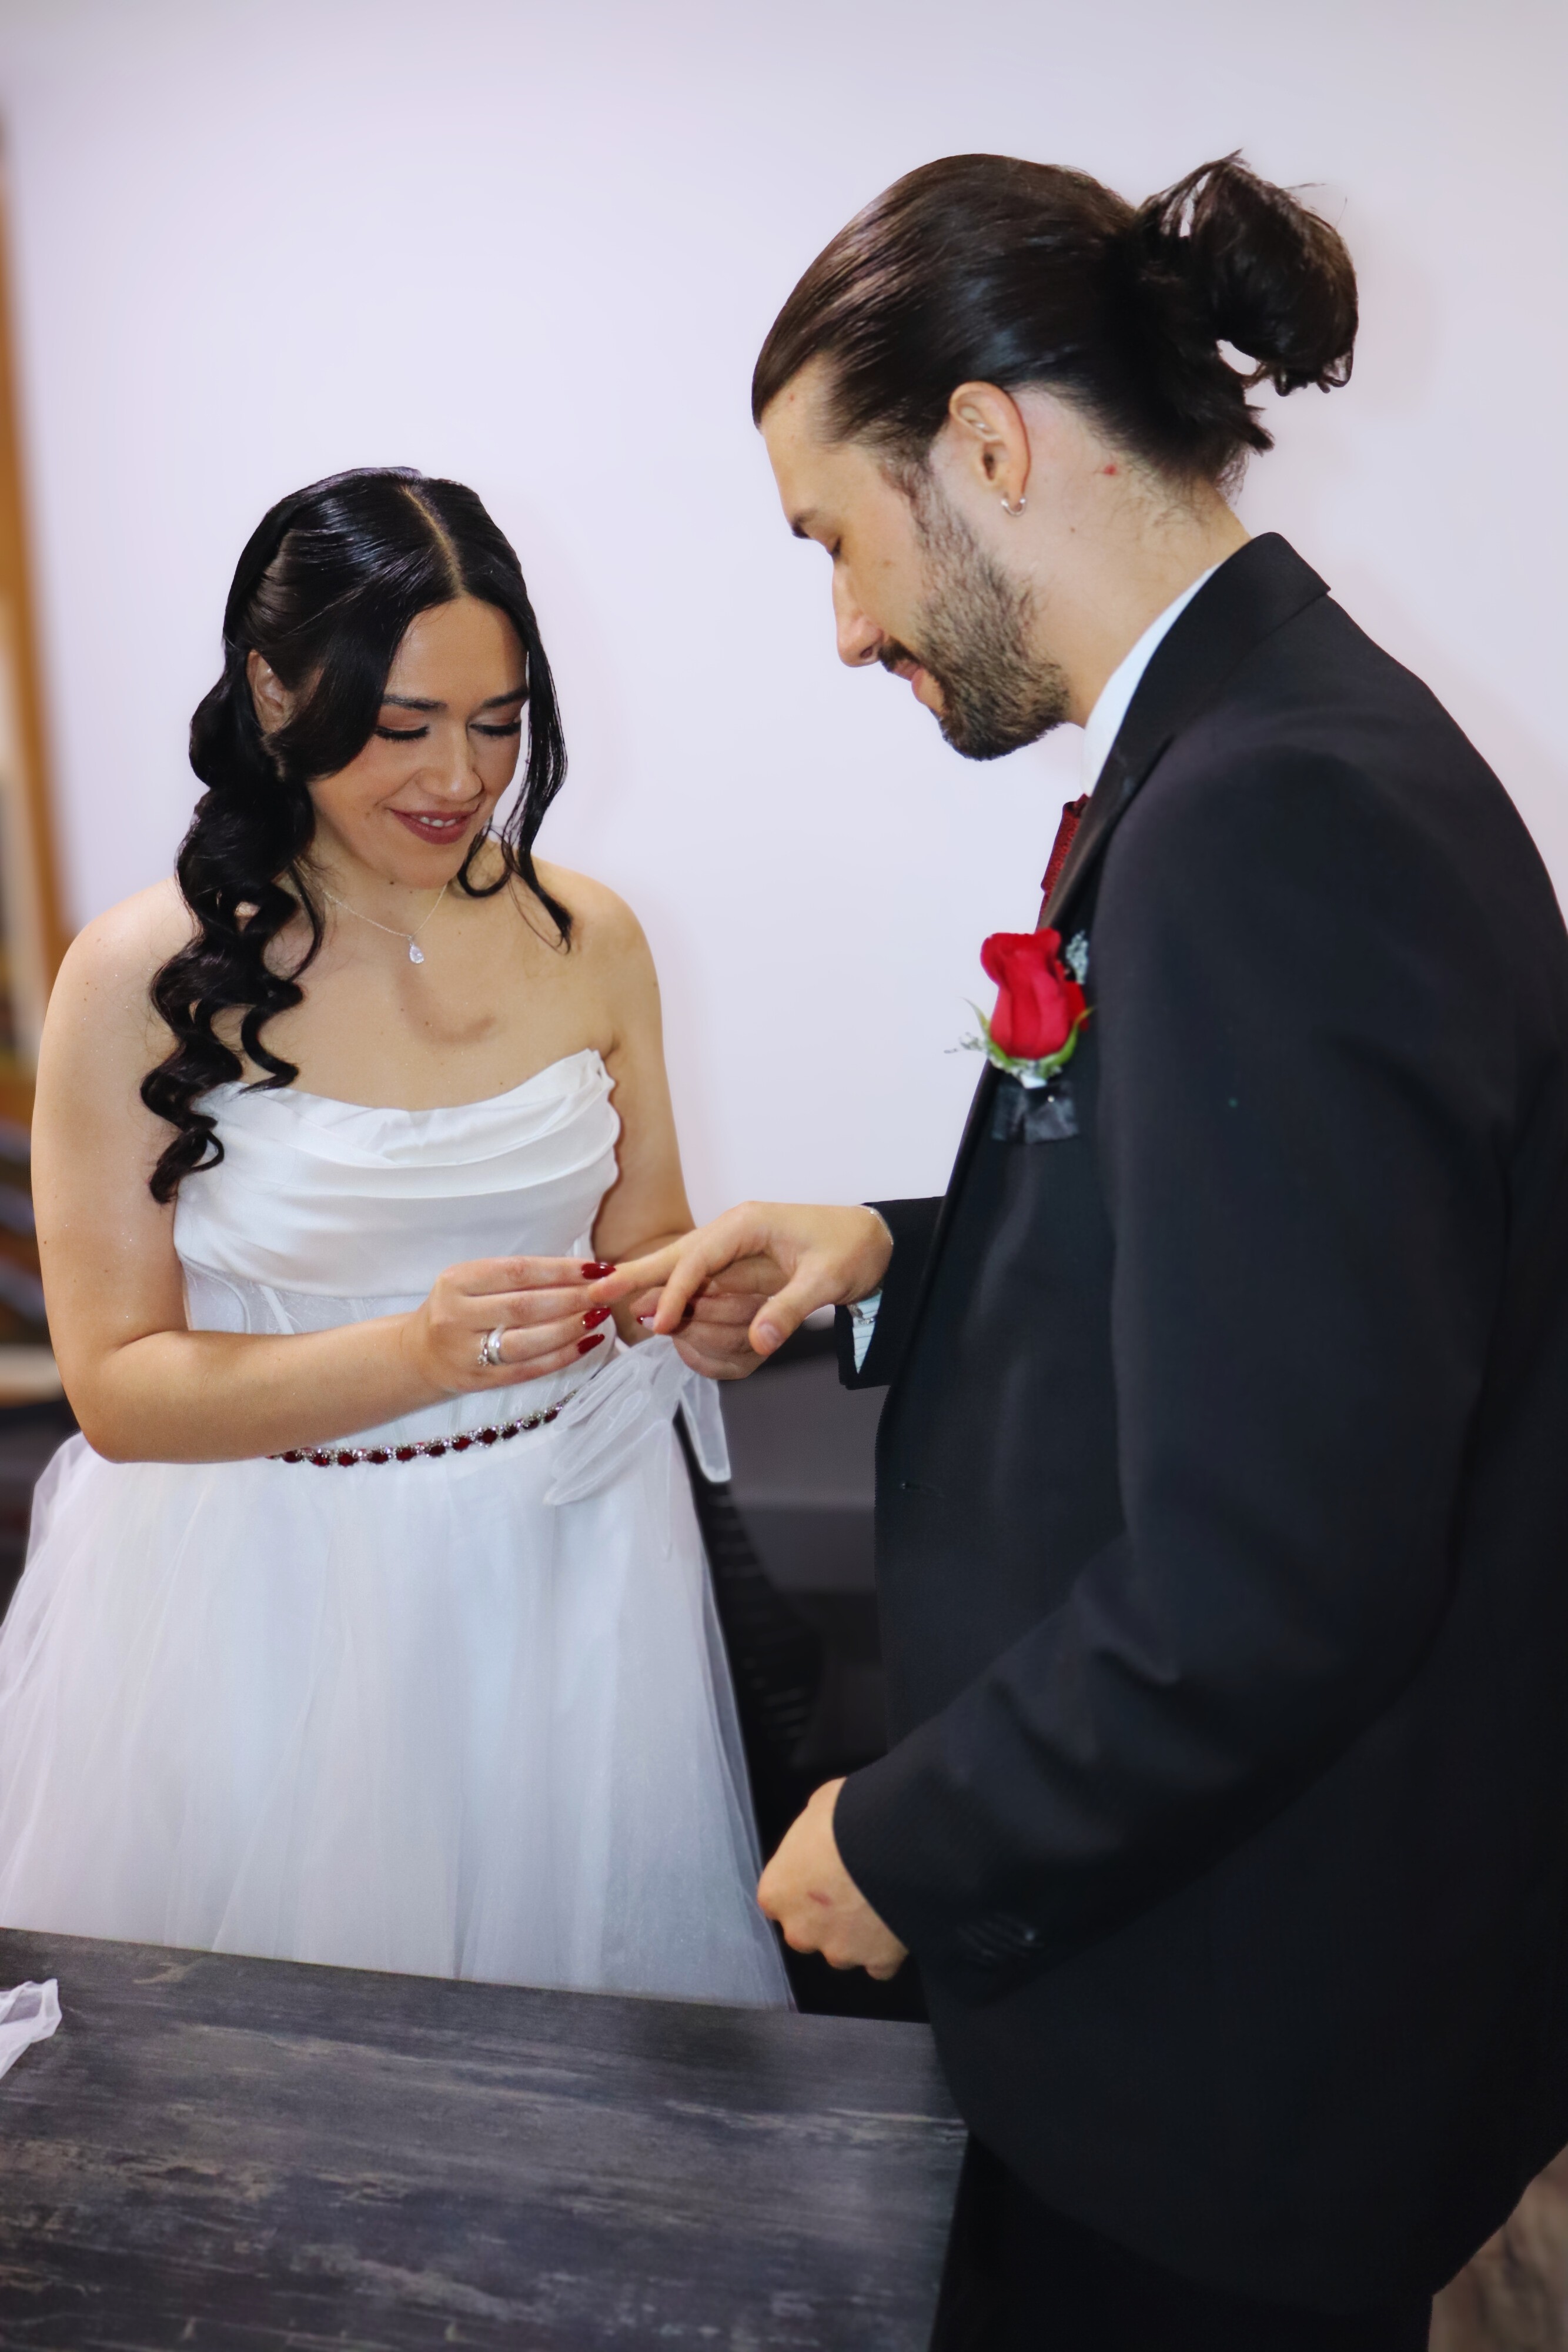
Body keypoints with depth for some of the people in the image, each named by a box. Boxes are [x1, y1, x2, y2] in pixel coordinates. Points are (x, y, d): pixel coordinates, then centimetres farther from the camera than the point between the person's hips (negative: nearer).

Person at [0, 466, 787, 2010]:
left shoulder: (586, 936, 0)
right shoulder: (143, 978, -12)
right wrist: (416, 1353, -26)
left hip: (567, 1570, 3)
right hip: (269, 1607, -3)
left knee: (580, 1995, 19)